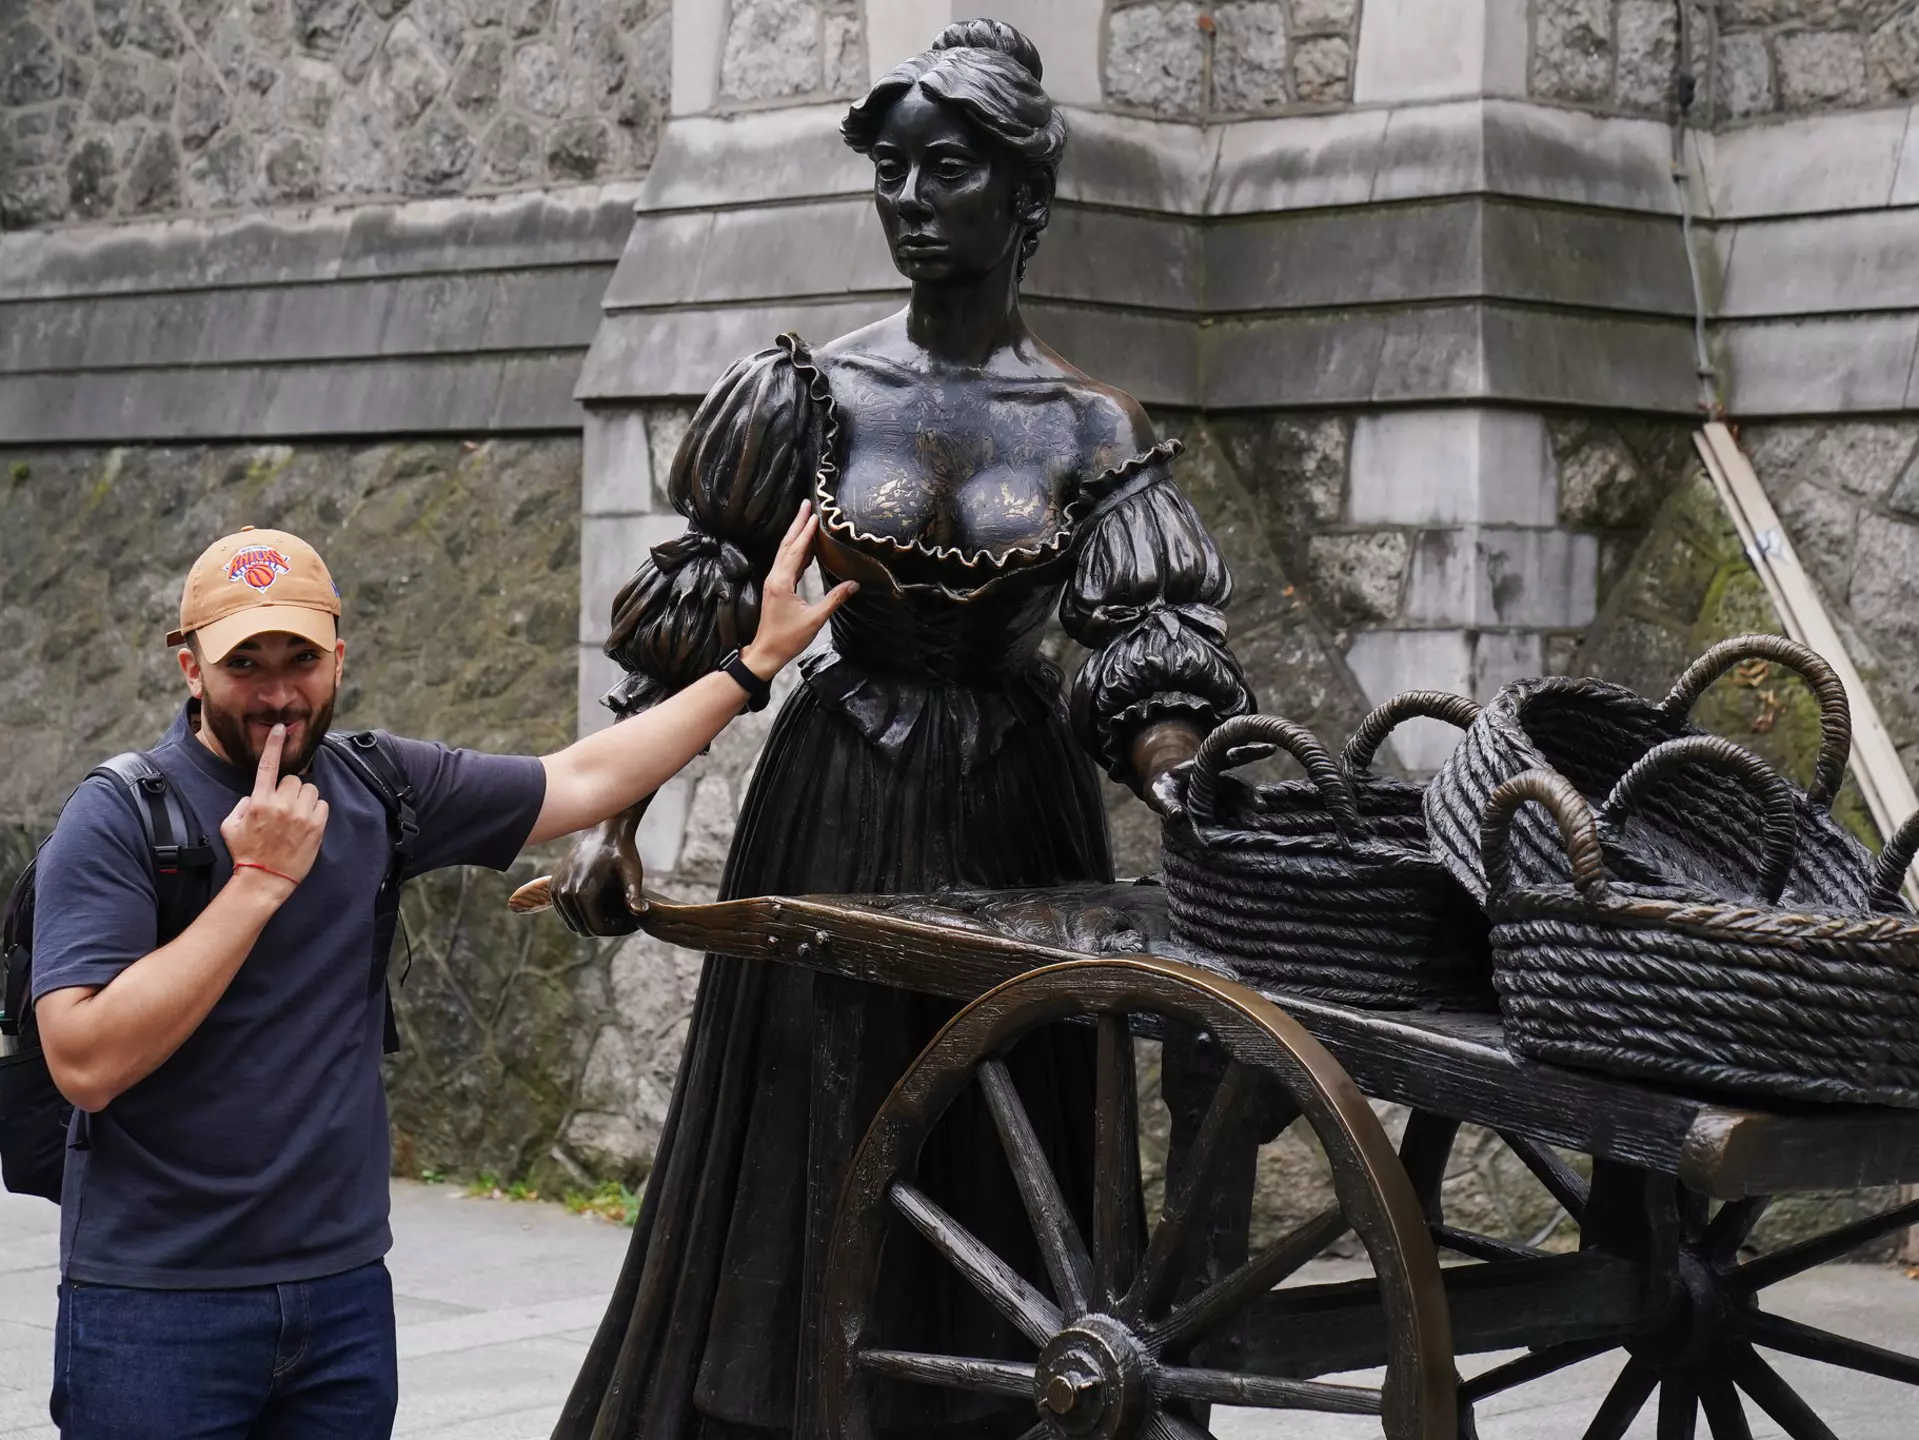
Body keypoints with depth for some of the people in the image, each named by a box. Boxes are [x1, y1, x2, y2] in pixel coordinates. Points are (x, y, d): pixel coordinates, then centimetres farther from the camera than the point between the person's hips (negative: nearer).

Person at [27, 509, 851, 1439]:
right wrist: (260, 881, -20)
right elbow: (87, 1064, -21)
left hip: (344, 1291, 5)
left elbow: (583, 780, 14)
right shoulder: (118, 819, -10)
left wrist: (756, 661, 15)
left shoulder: (380, 790, 6)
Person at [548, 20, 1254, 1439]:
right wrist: (607, 824, -8)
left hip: (1015, 816, 1)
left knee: (995, 1188, 6)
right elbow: (683, 622, 0)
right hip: (837, 807, 0)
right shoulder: (813, 393, -1)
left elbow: (1154, 666, -7)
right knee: (806, 1168, 4)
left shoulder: (1093, 431, -1)